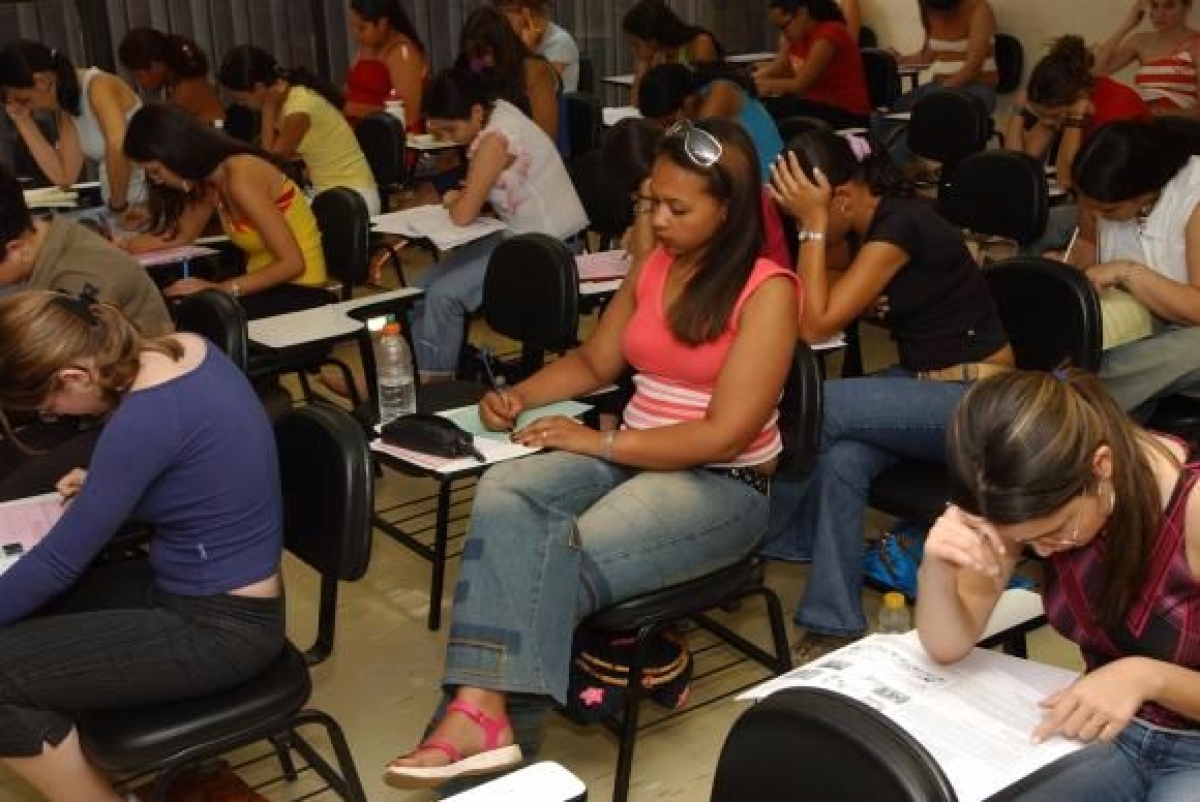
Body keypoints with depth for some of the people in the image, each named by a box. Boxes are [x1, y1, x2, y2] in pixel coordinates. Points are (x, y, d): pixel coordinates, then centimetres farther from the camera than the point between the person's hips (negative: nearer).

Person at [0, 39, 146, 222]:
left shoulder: (97, 86, -15)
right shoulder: (65, 105, 8)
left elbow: (119, 149, -31)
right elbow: (64, 176, 5)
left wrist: (119, 205, -22)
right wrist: (22, 119, 4)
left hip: (156, 198, -7)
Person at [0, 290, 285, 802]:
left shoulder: (146, 416, -27)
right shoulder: (185, 350, -1)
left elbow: (59, 562, -18)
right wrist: (104, 482, 10)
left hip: (219, 629, -9)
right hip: (196, 587, 10)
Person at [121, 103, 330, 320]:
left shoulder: (240, 178, -21)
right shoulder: (211, 178, 4)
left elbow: (293, 263, -25)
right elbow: (179, 235, 22)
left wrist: (221, 288, -27)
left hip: (300, 291, -8)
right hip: (269, 285, 8)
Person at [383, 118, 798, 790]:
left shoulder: (766, 291, -13)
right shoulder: (654, 267, 10)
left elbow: (724, 434, -18)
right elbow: (594, 363, 21)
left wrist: (599, 442, -16)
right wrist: (520, 395, 2)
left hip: (722, 485, -6)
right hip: (632, 457, 7)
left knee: (564, 556, -30)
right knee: (504, 493, -23)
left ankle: (483, 712, -17)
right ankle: (481, 709, -35)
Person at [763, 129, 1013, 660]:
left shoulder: (900, 224, -22)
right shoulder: (868, 221, 4)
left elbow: (817, 325, -24)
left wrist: (813, 225, -23)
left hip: (973, 402, -8)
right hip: (921, 383, 8)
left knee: (822, 406, -24)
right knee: (843, 458, -22)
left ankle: (770, 535, 0)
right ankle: (836, 624, -16)